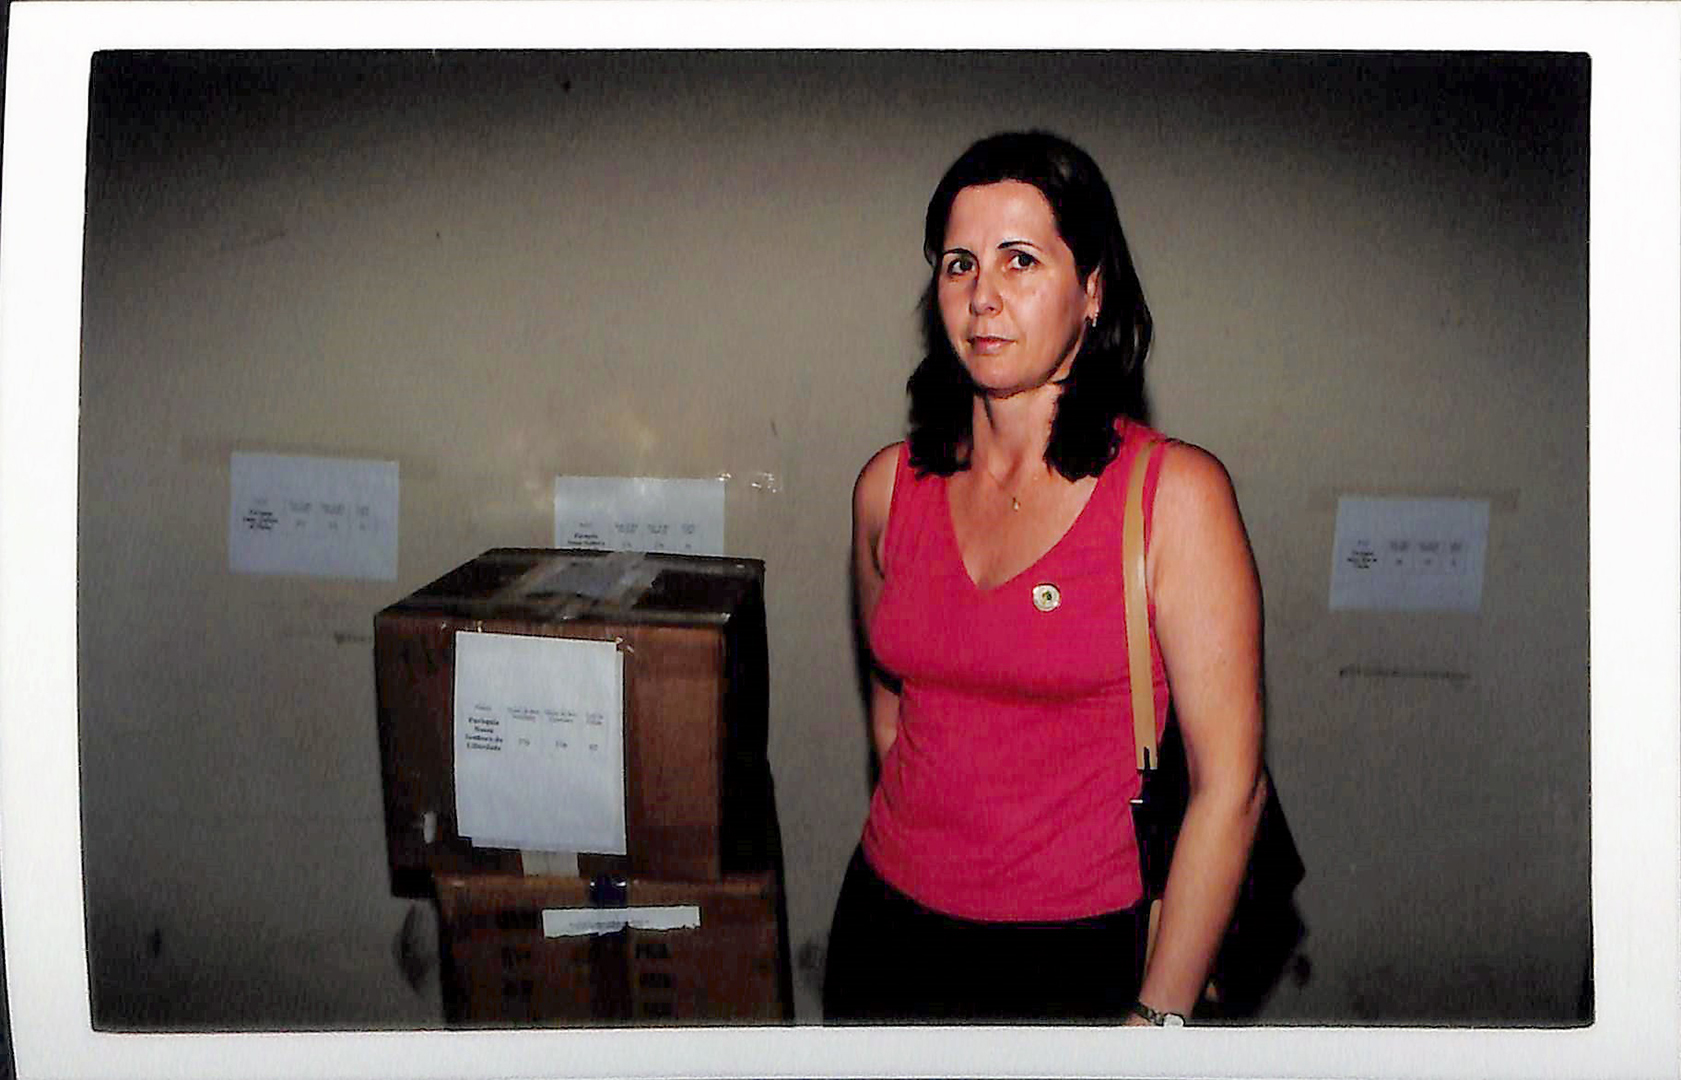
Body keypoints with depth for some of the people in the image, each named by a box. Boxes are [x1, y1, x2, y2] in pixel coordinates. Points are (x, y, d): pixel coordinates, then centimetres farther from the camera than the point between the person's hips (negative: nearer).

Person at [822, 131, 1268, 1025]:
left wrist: (1158, 1015, -13)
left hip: (1077, 951, -4)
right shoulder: (890, 485, -1)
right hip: (888, 928, 4)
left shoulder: (1175, 492, -13)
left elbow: (1230, 786, -14)